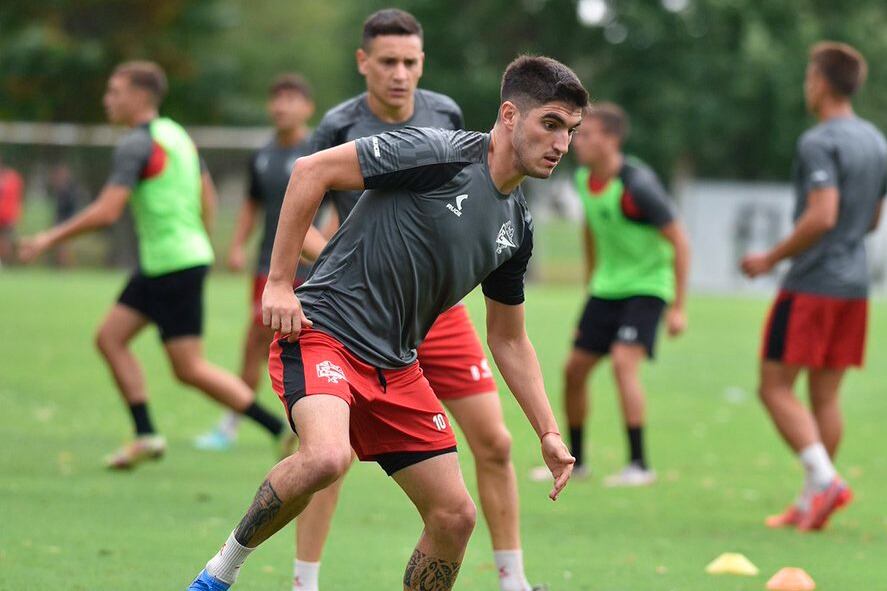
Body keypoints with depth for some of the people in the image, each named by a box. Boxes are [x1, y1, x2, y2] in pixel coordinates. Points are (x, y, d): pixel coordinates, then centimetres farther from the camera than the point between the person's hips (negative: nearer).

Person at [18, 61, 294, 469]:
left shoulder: (136, 145, -15)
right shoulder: (176, 134, 14)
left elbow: (105, 212, -21)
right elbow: (207, 195, 21)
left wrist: (49, 239, -11)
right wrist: (201, 241, 30)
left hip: (173, 266, -10)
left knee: (190, 369, -7)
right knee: (109, 338, 10)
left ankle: (284, 429, -6)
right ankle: (146, 436, 7)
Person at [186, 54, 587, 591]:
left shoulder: (517, 225, 10)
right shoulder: (439, 153, -13)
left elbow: (509, 339, 21)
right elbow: (313, 170, -13)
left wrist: (548, 433, 14)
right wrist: (279, 283, -15)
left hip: (396, 366, 8)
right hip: (322, 331, -8)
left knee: (455, 516, 0)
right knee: (327, 457, -36)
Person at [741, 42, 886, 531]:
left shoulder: (818, 143, -14)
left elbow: (822, 216, -23)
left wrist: (771, 259, -13)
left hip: (811, 284, -8)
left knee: (775, 387, -2)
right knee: (825, 394, 11)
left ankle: (824, 478, -16)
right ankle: (811, 502, 11)